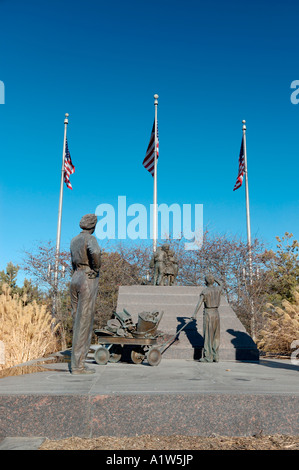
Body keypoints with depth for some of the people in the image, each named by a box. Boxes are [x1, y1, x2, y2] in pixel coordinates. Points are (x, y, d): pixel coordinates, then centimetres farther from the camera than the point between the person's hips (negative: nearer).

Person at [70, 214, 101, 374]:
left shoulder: (74, 240, 15)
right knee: (84, 323, -5)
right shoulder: (90, 238, -10)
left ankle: (76, 362, 18)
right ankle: (78, 365, -1)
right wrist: (96, 268, -16)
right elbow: (95, 252, -30)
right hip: (88, 280, -8)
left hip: (75, 278, 8)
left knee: (77, 320, 12)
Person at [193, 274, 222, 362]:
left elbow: (200, 302, -25)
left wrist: (195, 313, -34)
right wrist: (215, 279, 25)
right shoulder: (218, 289, 6)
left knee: (208, 336, -1)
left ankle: (208, 357, -1)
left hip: (208, 314, -5)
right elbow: (220, 285, 33)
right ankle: (215, 357, 12)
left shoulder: (205, 291, -9)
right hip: (216, 314, 5)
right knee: (215, 336, 10)